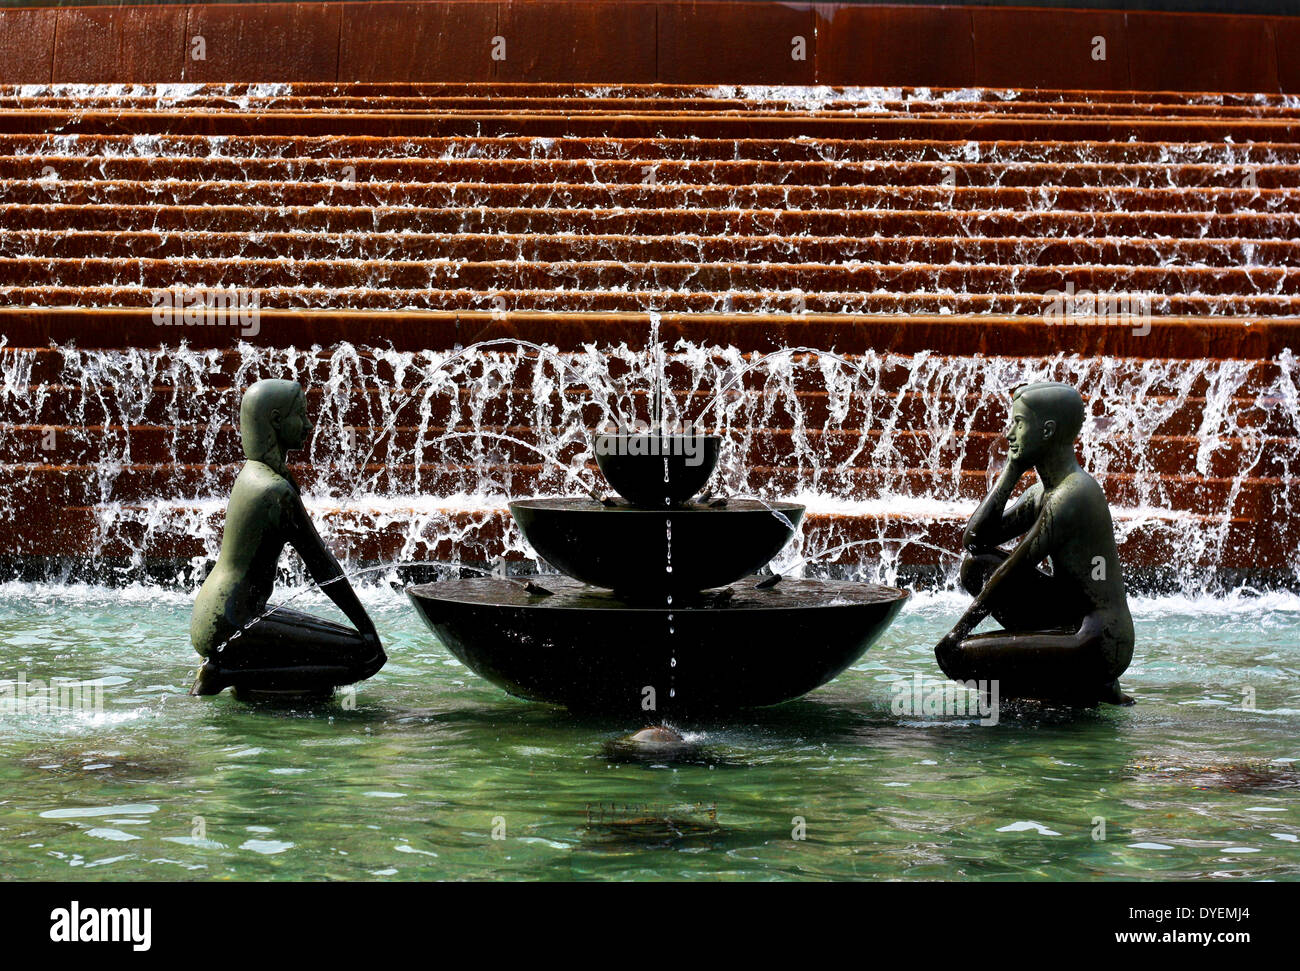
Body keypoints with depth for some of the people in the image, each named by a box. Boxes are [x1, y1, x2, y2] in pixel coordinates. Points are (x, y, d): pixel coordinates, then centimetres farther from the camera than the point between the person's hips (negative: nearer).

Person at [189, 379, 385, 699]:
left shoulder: (251, 471, 11)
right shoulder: (279, 492, -18)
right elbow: (322, 566, -15)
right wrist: (367, 626, -7)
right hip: (230, 627, -10)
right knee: (365, 657, -14)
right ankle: (227, 674, -12)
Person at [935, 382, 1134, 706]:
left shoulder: (1071, 495, -19)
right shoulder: (1043, 493, 12)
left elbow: (1013, 570, -16)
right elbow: (974, 539, 10)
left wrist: (958, 633, -11)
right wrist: (1011, 472, 6)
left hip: (1097, 647, -10)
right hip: (1072, 624, 10)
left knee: (955, 656, -15)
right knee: (976, 564, 12)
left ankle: (1094, 691, -1)